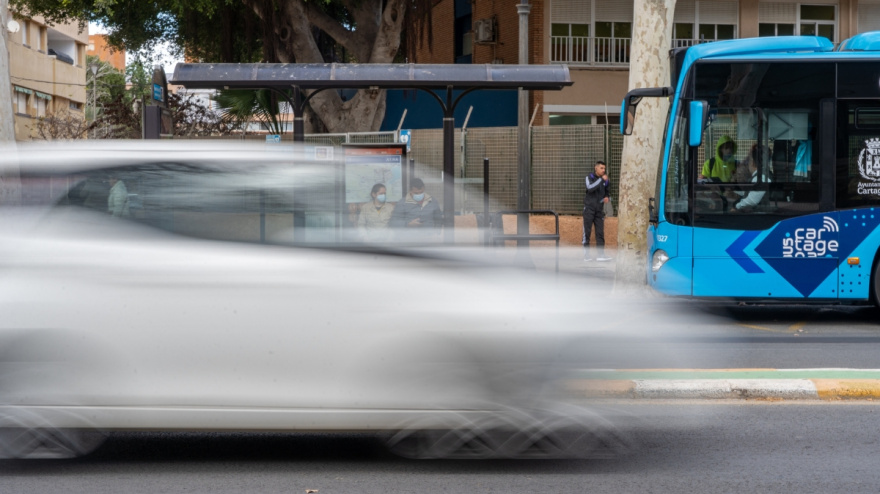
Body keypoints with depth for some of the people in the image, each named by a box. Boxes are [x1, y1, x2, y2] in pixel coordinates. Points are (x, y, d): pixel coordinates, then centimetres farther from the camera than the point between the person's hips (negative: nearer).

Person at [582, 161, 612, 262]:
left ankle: (600, 254, -3)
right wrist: (601, 179, -24)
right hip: (589, 209, -3)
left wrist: (607, 198, -8)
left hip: (599, 210, 3)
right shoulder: (590, 177, -2)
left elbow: (608, 193, 15)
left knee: (600, 233, -2)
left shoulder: (605, 180, 8)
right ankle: (586, 254, 3)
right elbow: (590, 188, -21)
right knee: (587, 232, -2)